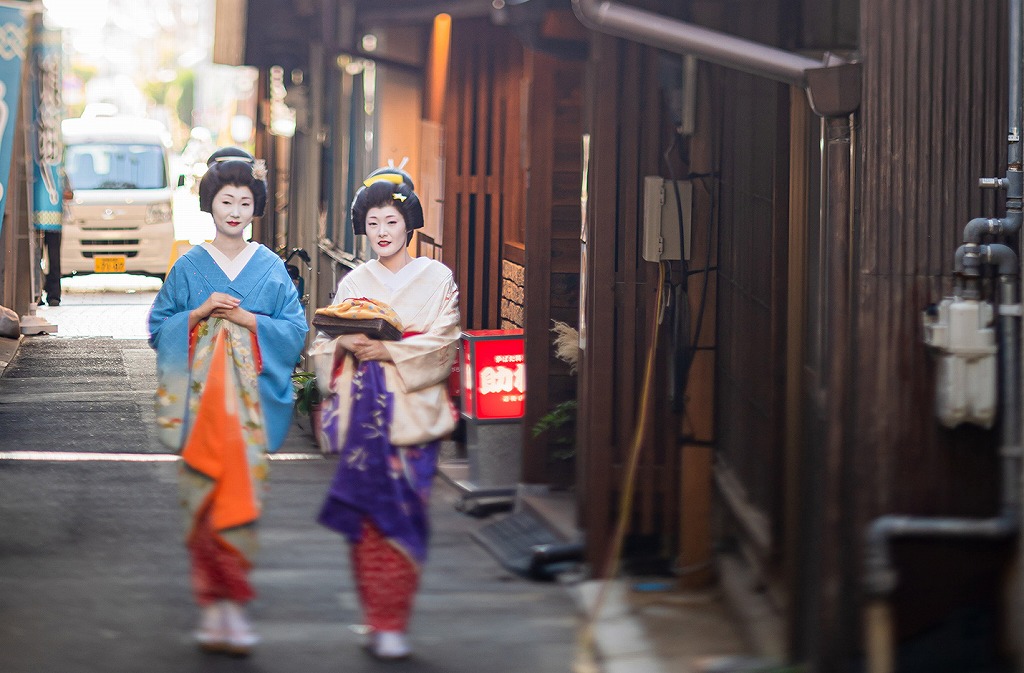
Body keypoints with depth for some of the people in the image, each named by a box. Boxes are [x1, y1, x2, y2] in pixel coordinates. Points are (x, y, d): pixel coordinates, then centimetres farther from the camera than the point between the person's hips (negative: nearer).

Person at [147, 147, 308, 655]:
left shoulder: (271, 269, 8)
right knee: (202, 492, -4)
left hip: (251, 396, 0)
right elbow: (159, 328, 7)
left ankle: (227, 600, -4)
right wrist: (199, 314, -8)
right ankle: (216, 600, 4)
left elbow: (295, 331, 3)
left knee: (241, 491, -8)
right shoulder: (189, 266, 7)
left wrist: (247, 319, -8)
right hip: (199, 394, 0)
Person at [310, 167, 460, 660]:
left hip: (411, 411, -2)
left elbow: (443, 343, -4)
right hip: (362, 412, 2)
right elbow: (324, 348, 12)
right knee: (365, 511, -4)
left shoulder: (436, 278, 5)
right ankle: (377, 619, 3)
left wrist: (388, 351, -13)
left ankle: (392, 622, -2)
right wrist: (346, 345, -9)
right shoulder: (354, 283, 14)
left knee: (403, 510, -8)